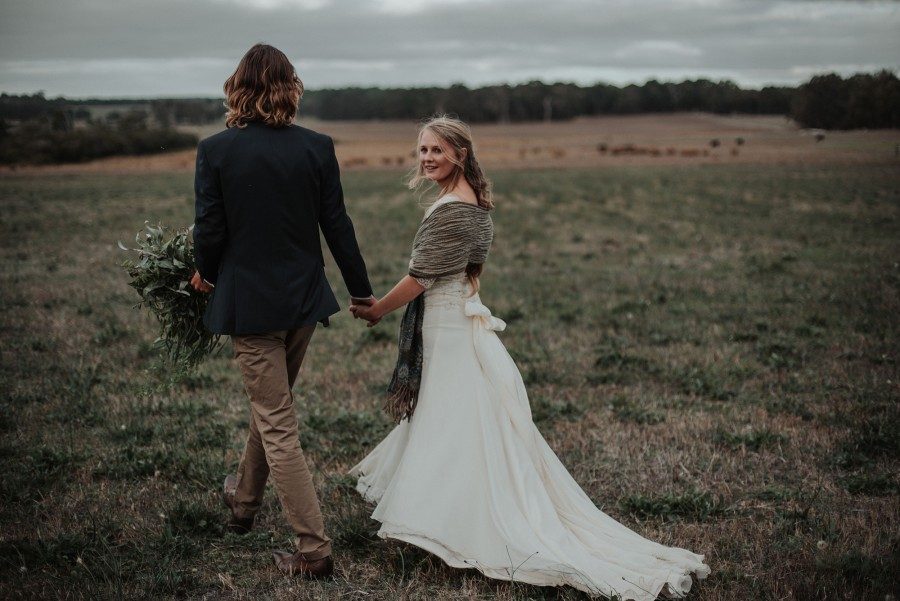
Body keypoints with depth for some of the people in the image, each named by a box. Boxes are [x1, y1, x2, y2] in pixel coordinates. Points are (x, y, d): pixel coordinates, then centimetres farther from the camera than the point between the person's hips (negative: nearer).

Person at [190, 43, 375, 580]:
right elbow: (337, 226, -2)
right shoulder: (316, 147, -5)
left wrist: (207, 274, 13)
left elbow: (210, 231, -8)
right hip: (303, 297, 4)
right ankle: (245, 500, 46)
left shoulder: (216, 150, -11)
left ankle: (315, 549, 3)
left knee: (278, 425, 2)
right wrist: (362, 291, 10)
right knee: (273, 403, 24)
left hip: (249, 300, -4)